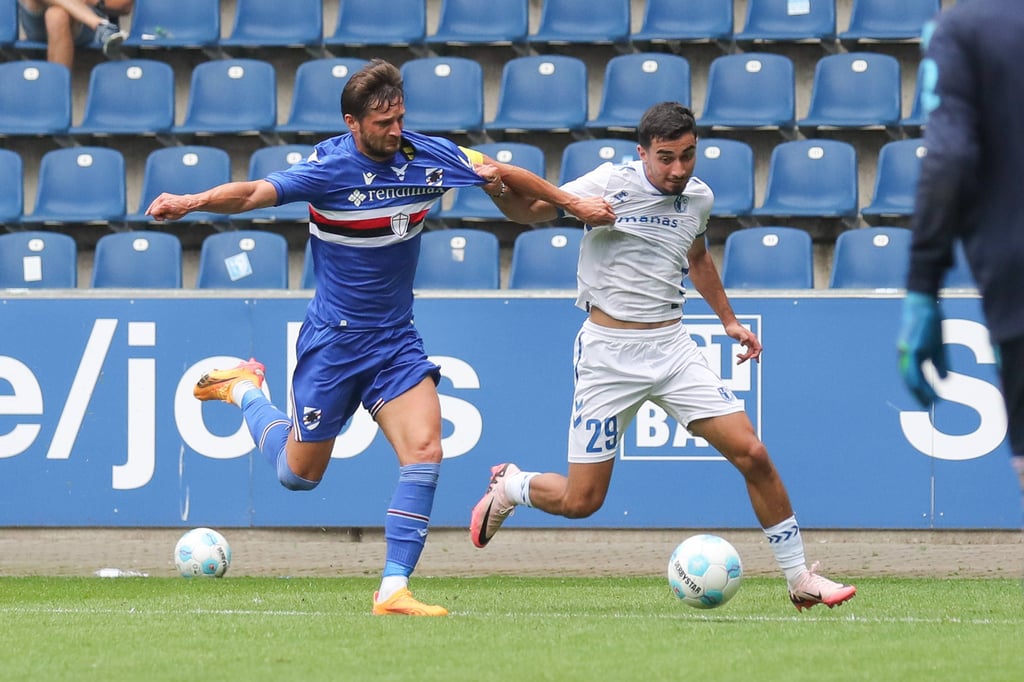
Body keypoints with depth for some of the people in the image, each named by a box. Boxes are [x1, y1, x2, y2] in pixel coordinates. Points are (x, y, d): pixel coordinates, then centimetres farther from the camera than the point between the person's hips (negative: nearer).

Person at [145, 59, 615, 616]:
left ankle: (394, 590, -13)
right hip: (333, 340, -4)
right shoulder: (330, 169, -18)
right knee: (299, 474, 9)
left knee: (424, 450, -17)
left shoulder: (428, 156, -4)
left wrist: (573, 204, 19)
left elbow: (501, 174, 13)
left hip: (396, 340, 4)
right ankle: (243, 389, 38)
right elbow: (251, 193, -30)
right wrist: (191, 202, -48)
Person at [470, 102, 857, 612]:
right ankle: (509, 487, 30)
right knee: (581, 501, -4)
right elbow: (530, 210, -11)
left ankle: (799, 578, 5)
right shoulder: (612, 184, -11)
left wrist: (728, 319, 31)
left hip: (672, 348, 4)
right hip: (609, 353, -4)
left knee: (752, 455, -7)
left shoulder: (698, 197, 6)